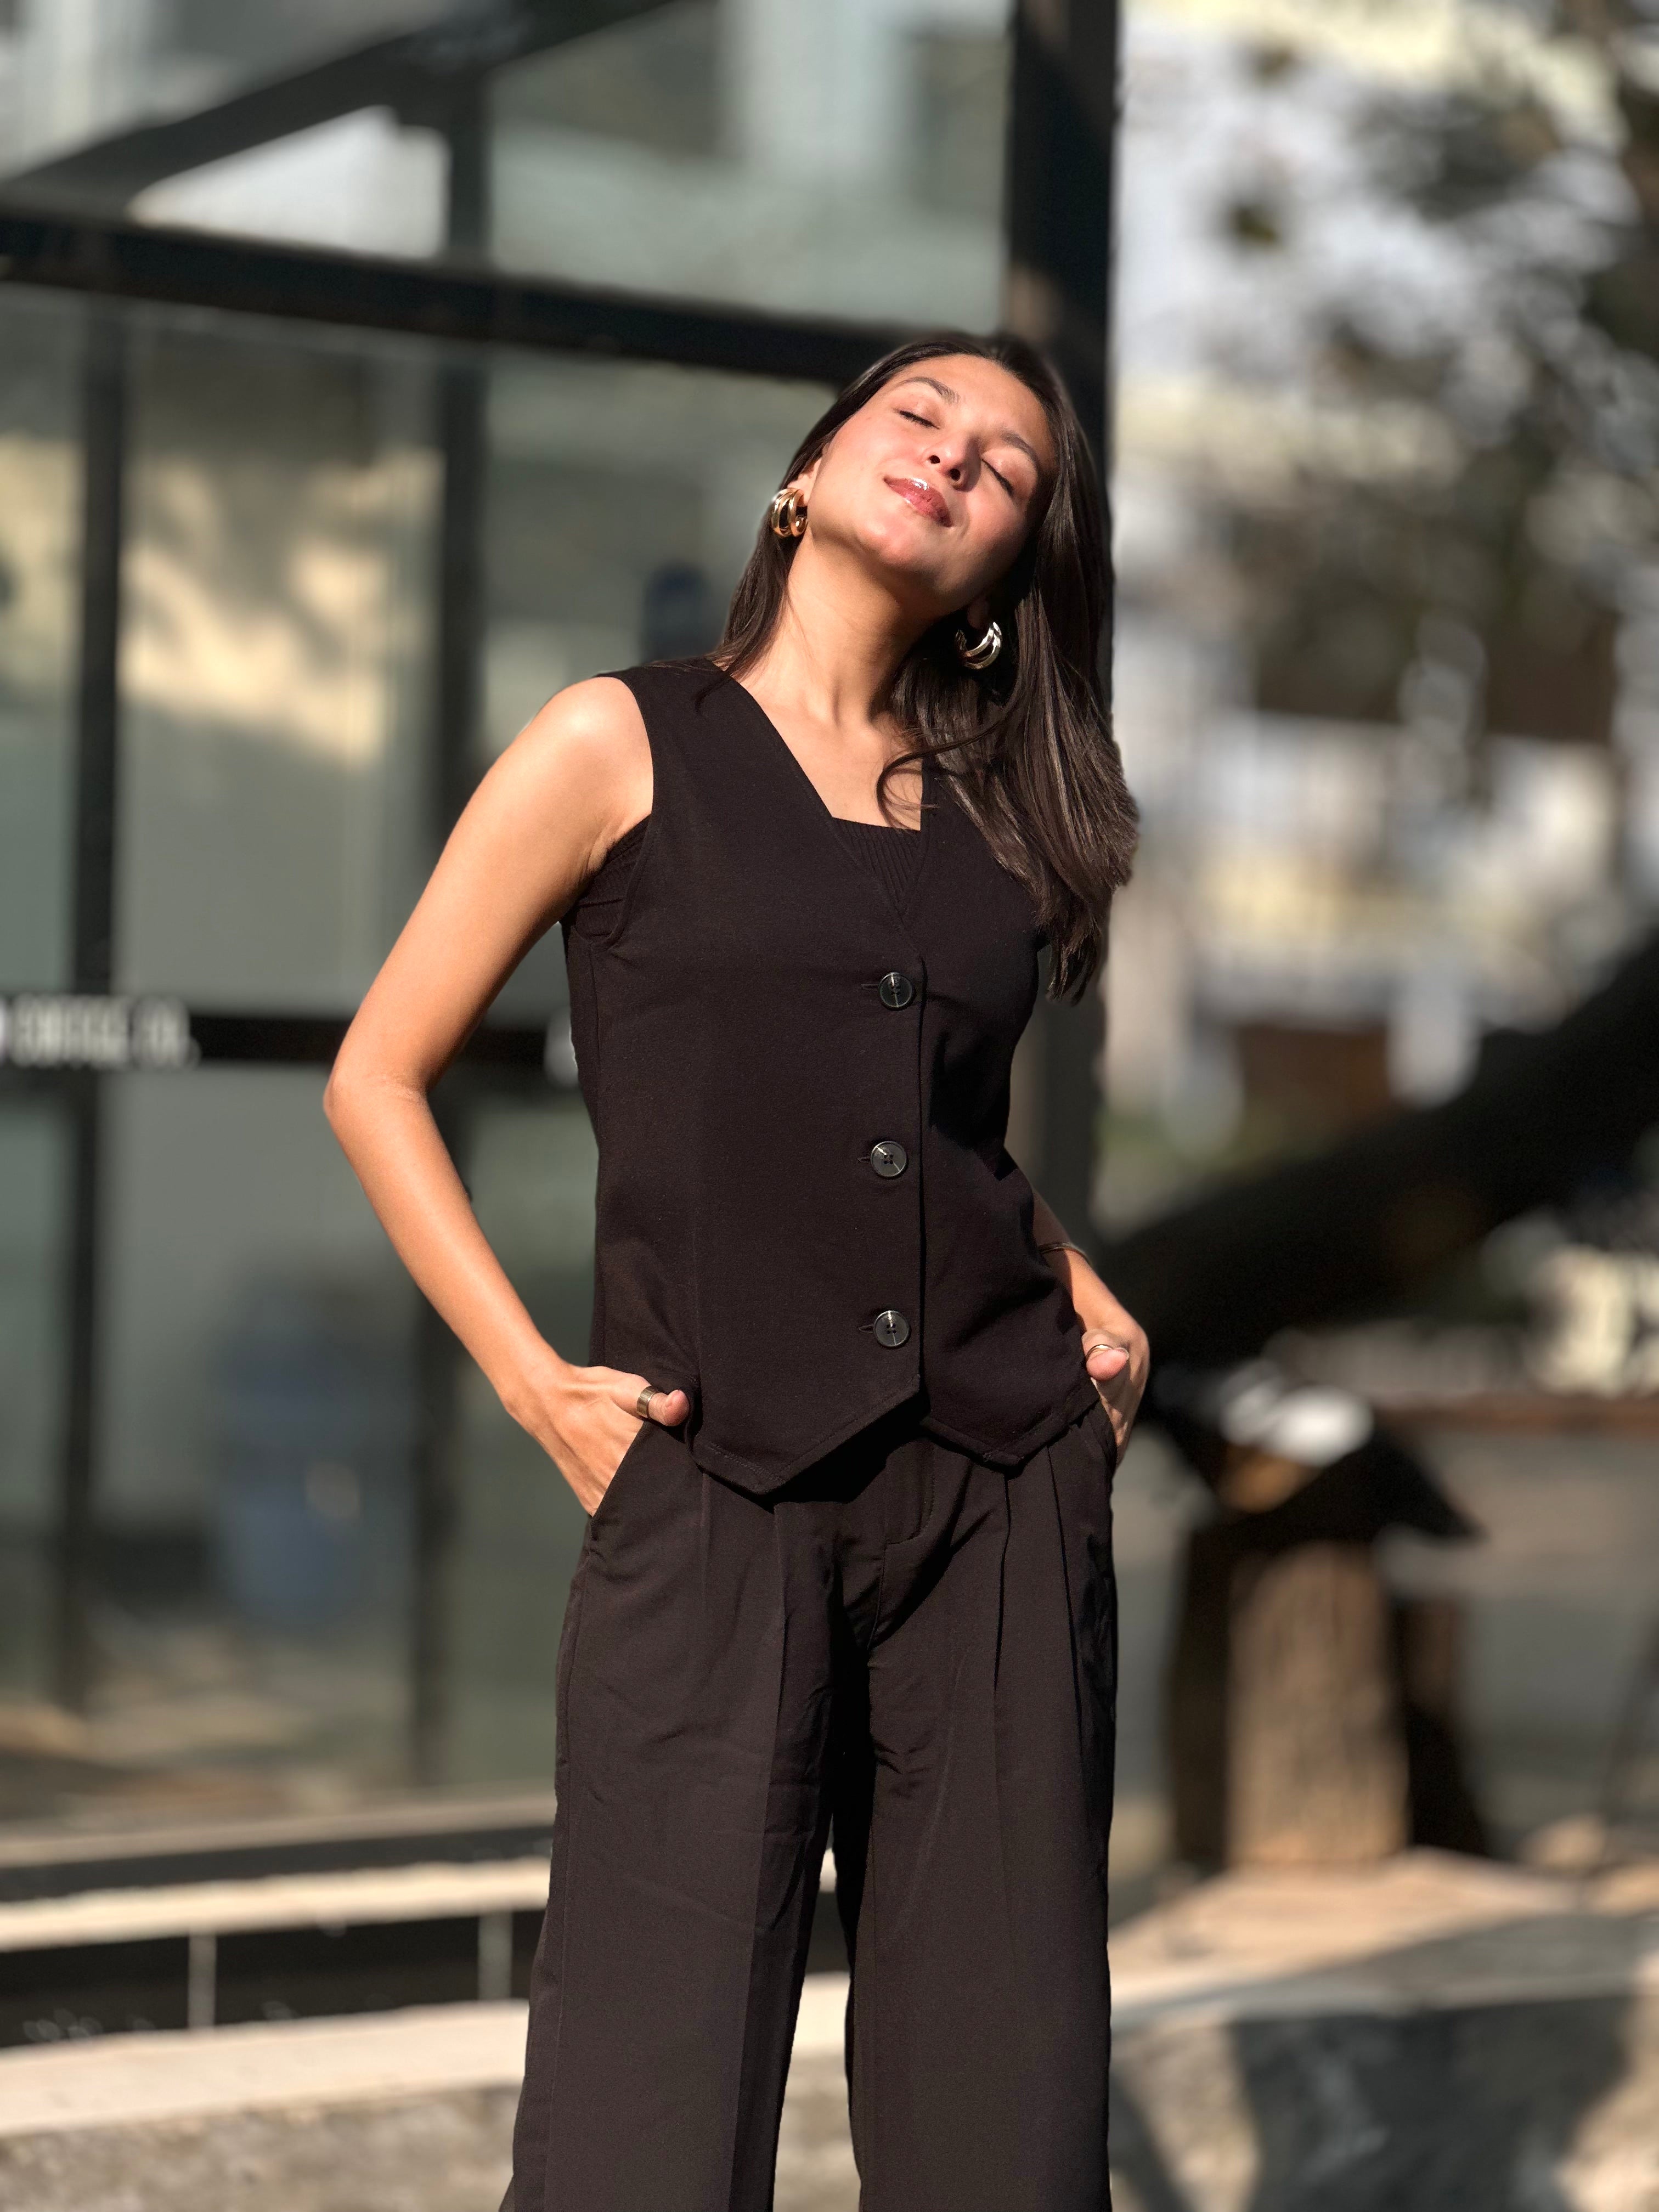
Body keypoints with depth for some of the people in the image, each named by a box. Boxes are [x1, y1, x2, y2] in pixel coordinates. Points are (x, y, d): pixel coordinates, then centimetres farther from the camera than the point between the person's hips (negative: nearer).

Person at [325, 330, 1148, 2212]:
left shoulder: (990, 816, 16)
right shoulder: (623, 745, 4)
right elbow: (378, 1079, 5)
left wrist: (1089, 1301, 12)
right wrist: (536, 1385, -3)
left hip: (1007, 1498, 4)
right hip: (714, 1500, -4)